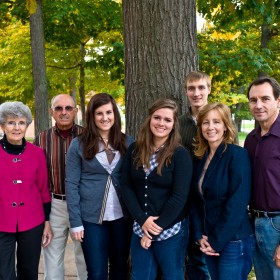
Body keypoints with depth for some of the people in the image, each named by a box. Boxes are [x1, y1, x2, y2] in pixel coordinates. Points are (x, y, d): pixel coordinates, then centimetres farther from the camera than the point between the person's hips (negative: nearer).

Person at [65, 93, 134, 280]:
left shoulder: (128, 142, 3)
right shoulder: (79, 145, -4)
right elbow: (71, 184, -5)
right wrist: (75, 222, -9)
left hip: (123, 216, 2)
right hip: (92, 217, -2)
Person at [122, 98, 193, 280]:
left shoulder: (180, 154, -9)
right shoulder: (135, 150, 3)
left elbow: (179, 197, -13)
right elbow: (127, 186, 0)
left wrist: (157, 227, -13)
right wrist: (142, 219, -12)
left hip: (170, 230, -3)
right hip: (141, 227, 3)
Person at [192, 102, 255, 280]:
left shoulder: (238, 155, -14)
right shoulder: (200, 158, 6)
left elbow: (237, 204, -18)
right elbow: (197, 200, 7)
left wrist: (217, 241, -16)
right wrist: (200, 235, -4)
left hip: (234, 241, -6)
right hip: (210, 241, 6)